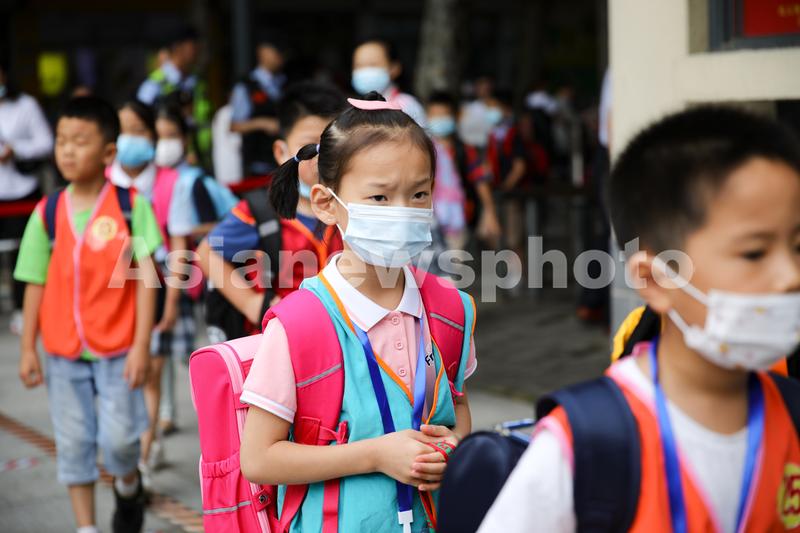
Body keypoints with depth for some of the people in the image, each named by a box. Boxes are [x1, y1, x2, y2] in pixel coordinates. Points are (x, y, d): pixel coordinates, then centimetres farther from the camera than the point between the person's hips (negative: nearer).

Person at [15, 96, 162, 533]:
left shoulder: (131, 206, -7)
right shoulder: (47, 213, 1)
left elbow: (145, 276, -9)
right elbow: (36, 285, 5)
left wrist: (141, 344, -13)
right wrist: (27, 349, 2)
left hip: (118, 349, -3)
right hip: (63, 351, 3)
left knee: (118, 439, -4)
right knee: (74, 445, 8)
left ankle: (128, 488, 30)